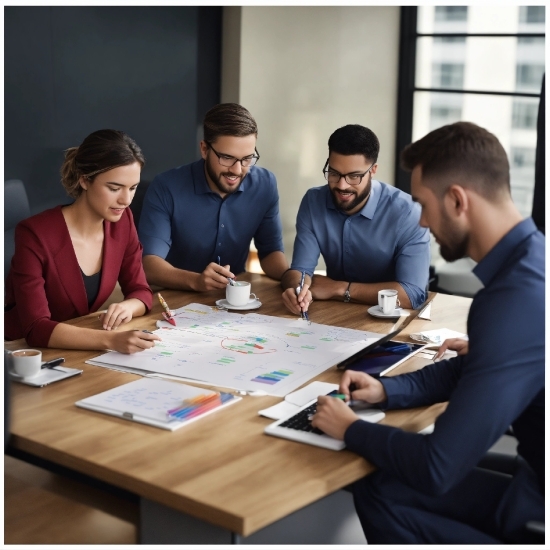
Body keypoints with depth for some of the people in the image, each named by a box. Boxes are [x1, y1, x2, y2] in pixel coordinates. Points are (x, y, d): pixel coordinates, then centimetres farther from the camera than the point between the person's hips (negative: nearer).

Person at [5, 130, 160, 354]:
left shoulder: (122, 221, -4)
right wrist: (111, 340, -40)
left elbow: (140, 291, 4)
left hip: (80, 352, 7)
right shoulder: (36, 235, -23)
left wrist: (127, 306, -20)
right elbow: (35, 328, -28)